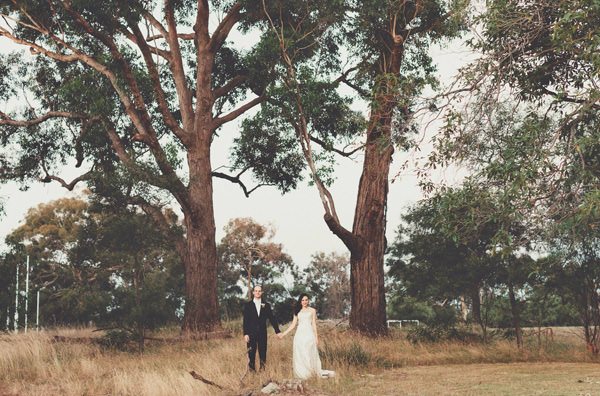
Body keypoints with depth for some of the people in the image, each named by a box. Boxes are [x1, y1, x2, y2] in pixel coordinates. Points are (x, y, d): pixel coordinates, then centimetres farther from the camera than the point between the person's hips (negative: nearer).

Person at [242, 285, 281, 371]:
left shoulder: (266, 305, 7)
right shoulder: (248, 305, 3)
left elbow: (271, 319, 8)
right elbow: (245, 320, -1)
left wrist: (277, 331, 2)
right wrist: (245, 333, -10)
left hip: (262, 333, 2)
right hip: (251, 333, -2)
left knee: (263, 354, 3)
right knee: (251, 354, -1)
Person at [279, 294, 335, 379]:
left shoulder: (312, 310, 8)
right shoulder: (297, 311, 13)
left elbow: (314, 324, 6)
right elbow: (293, 324, 11)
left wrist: (316, 337, 0)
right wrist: (284, 333, 5)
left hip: (309, 334, -2)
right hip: (299, 334, 2)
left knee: (310, 355, -7)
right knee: (299, 355, -1)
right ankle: (302, 374, 4)